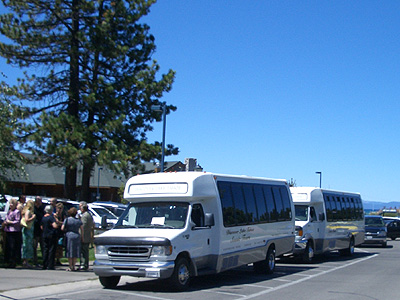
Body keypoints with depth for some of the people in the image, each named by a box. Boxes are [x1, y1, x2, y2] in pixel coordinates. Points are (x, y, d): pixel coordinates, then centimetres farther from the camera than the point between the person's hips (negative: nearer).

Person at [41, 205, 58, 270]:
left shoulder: (43, 218, 9)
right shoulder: (51, 217, -12)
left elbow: (42, 227, 17)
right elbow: (55, 226, -23)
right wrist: (56, 222, -4)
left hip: (45, 235, 6)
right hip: (51, 235, -6)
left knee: (45, 250, 11)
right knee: (51, 250, -2)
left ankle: (44, 265, 11)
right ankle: (50, 266, -3)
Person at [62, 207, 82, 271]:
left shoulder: (67, 220, -4)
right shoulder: (78, 220, 5)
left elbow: (62, 228, -7)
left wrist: (66, 230, 13)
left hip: (69, 236, -3)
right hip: (77, 236, 3)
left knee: (69, 253, 2)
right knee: (75, 252, 9)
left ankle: (70, 267, 1)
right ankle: (73, 266, 10)